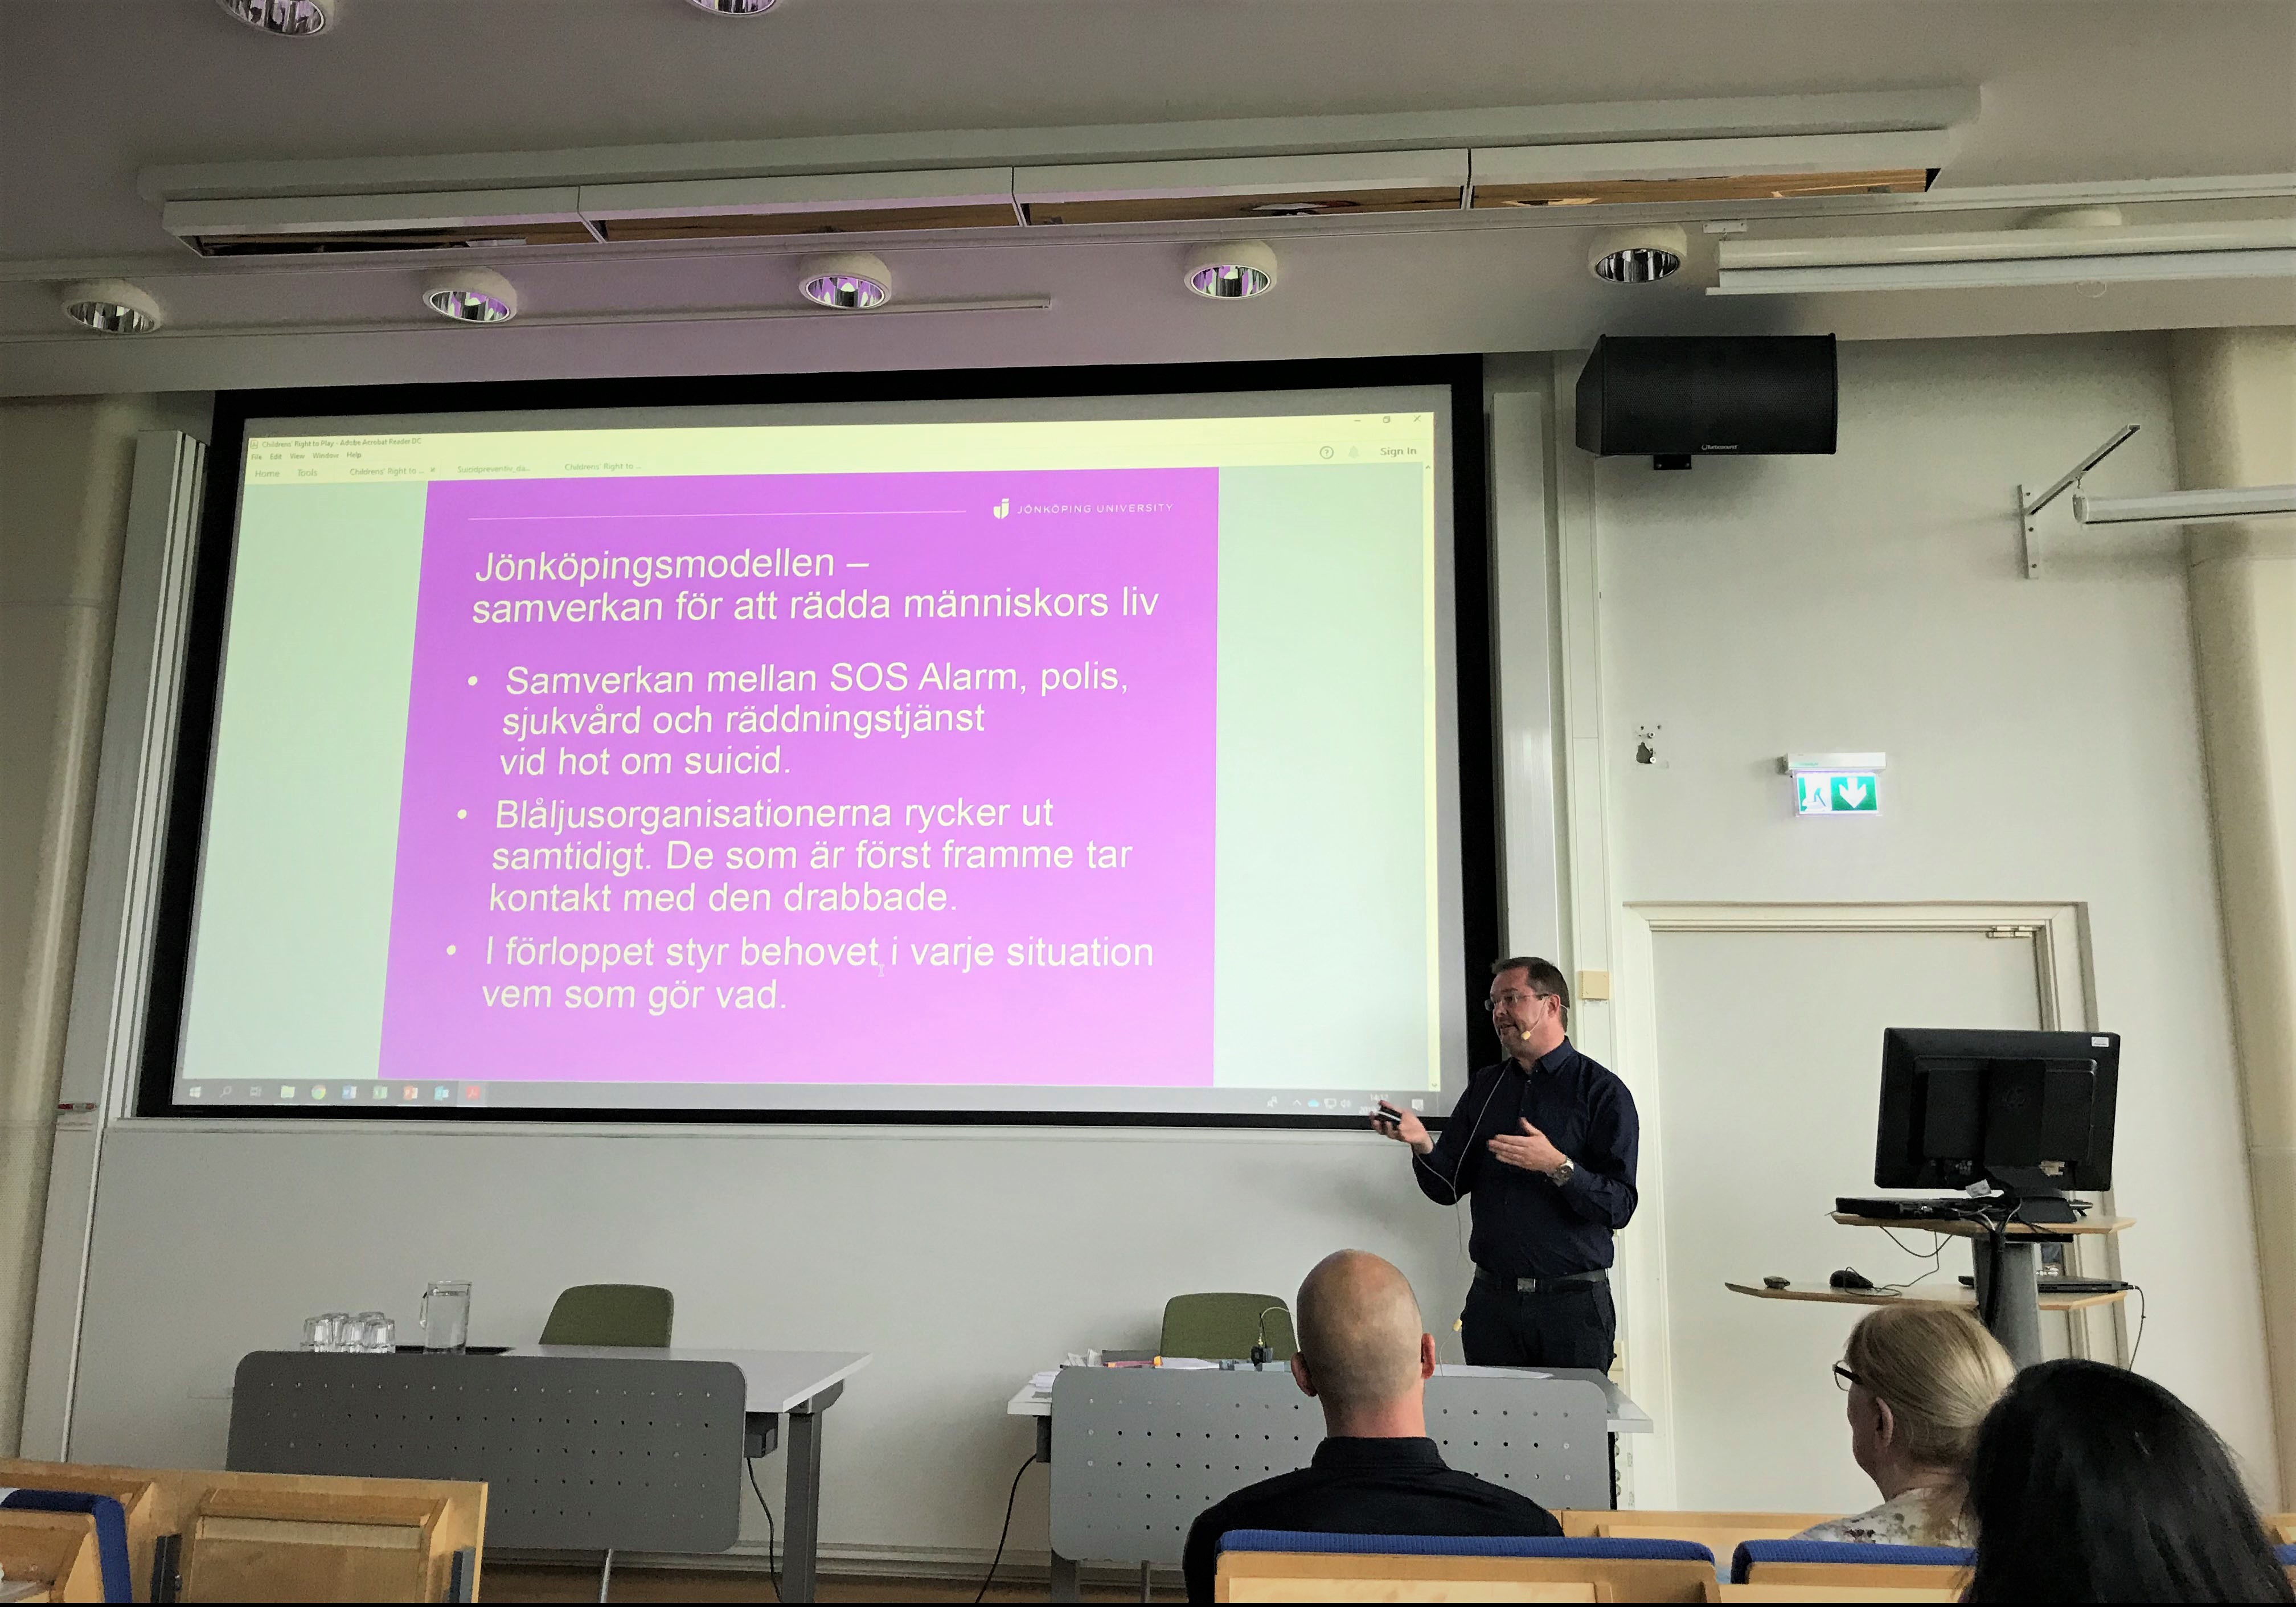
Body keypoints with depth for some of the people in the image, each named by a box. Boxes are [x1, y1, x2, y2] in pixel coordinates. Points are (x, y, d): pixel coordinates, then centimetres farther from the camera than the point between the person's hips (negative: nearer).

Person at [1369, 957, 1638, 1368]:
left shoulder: (1602, 1091, -3)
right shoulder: (1484, 1087, 12)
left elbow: (1619, 1207, -11)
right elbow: (1448, 1189, 8)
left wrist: (1557, 1166, -26)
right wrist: (1423, 1145, -11)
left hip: (1572, 1304, -4)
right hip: (1492, 1300, 4)